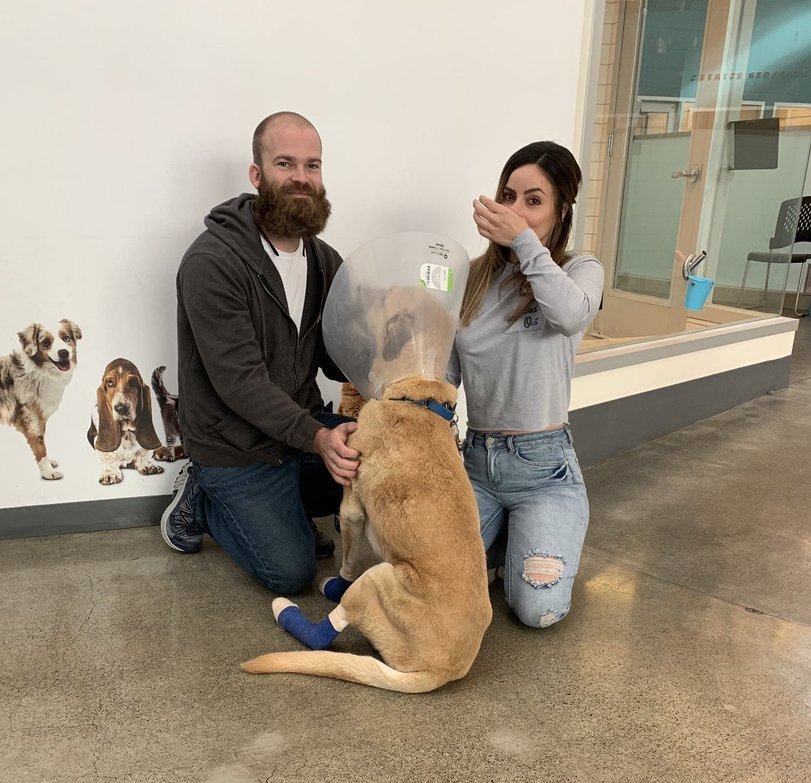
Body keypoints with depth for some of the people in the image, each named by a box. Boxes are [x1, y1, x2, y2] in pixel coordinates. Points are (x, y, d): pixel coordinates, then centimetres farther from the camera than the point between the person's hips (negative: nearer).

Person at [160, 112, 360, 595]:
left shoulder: (324, 260, 2)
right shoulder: (212, 261, -21)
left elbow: (336, 359, 0)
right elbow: (239, 380, -26)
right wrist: (317, 438, -37)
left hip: (306, 426, 7)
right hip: (239, 450, -6)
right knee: (292, 572, -5)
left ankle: (282, 506, 13)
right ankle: (203, 501, 19)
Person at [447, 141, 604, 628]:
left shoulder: (581, 270, -3)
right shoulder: (473, 277, 6)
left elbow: (571, 315, -30)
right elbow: (447, 374, 7)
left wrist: (524, 240, -27)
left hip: (543, 465, -3)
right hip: (477, 460, 3)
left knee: (539, 610, -15)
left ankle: (539, 533, 18)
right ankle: (505, 532, 17)